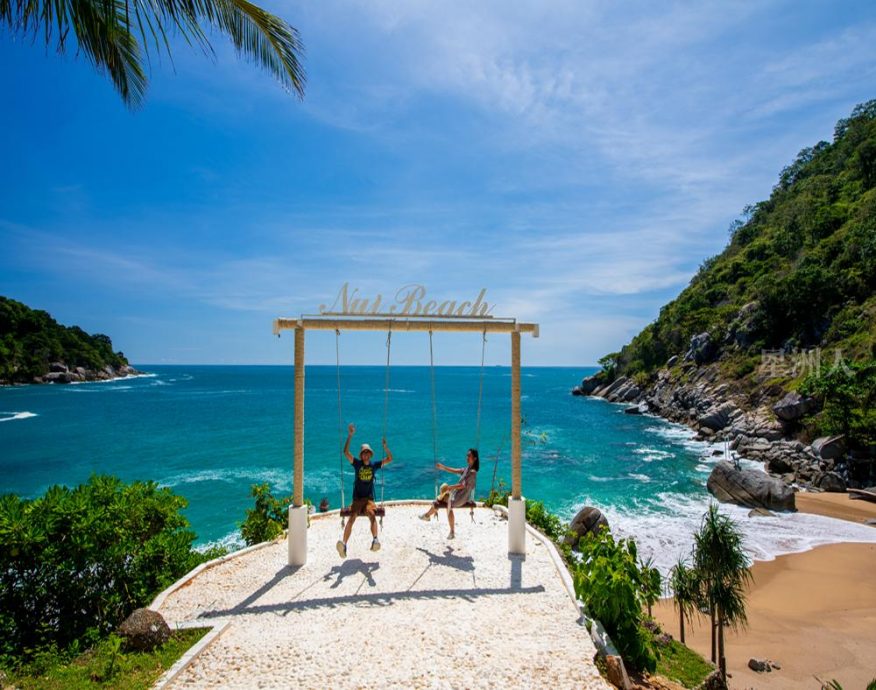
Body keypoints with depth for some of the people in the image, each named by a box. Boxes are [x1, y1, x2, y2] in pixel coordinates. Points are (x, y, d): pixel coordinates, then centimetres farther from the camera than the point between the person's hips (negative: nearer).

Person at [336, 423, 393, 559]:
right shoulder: (357, 464, 5)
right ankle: (344, 544, -43)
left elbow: (390, 458, 1)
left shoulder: (374, 465, 8)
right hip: (357, 499, 0)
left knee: (372, 515, -30)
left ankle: (375, 539, -51)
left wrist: (385, 446, -15)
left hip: (369, 499, 0)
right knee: (352, 517, -26)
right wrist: (350, 436, -19)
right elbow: (346, 452, -9)